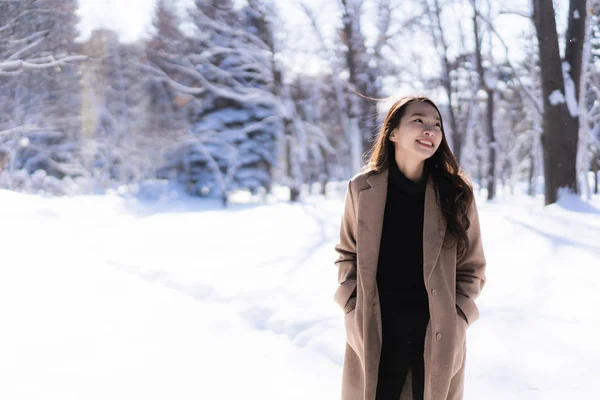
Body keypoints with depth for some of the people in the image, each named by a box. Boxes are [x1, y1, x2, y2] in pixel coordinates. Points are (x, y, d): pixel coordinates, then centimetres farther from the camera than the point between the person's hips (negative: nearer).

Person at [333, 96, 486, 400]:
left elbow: (471, 267, 5)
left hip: (437, 339, 0)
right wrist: (353, 308, 0)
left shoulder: (456, 193, -3)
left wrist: (456, 318, -7)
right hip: (375, 337, 0)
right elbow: (348, 252, 11)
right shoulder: (362, 188, -2)